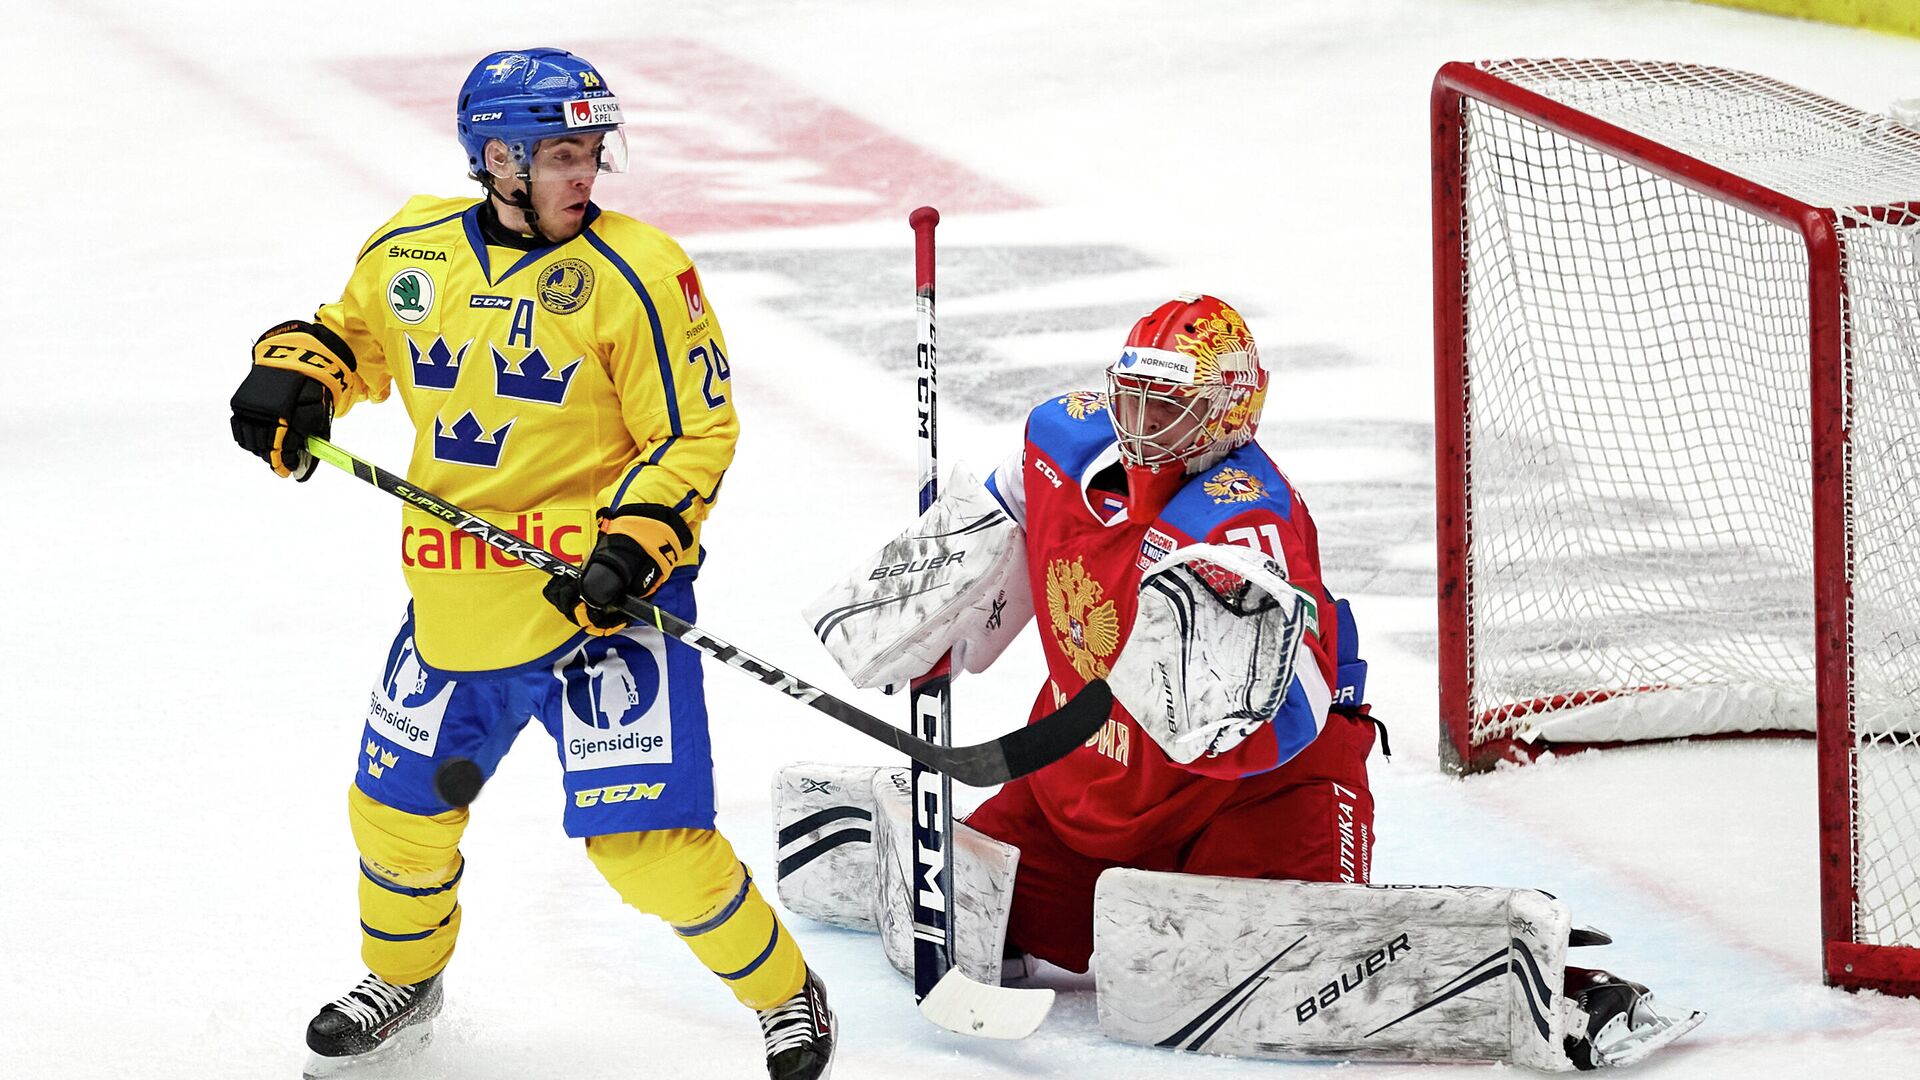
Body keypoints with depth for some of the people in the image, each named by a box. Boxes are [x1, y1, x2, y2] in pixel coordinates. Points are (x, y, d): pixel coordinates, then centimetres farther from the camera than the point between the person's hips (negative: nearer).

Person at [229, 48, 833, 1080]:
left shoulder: (633, 273, -12)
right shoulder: (410, 251, 1)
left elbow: (698, 432, -9)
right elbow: (351, 333, 20)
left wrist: (631, 547, -21)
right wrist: (296, 374, -2)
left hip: (603, 597, -5)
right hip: (456, 599, 5)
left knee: (644, 838, -12)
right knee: (400, 807, 17)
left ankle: (785, 995, 10)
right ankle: (403, 979, 47)